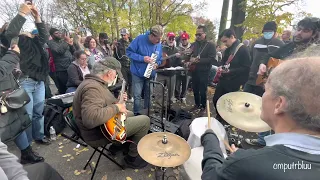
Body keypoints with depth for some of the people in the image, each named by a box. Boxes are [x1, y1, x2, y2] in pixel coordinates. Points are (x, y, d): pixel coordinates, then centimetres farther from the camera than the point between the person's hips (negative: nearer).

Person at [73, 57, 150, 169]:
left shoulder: (92, 82, 6)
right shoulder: (92, 88, -28)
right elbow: (91, 119, -41)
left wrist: (117, 100, 9)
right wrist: (116, 108, -30)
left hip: (101, 126, 10)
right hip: (99, 134, -10)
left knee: (129, 114, 28)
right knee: (145, 120, -8)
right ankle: (132, 157, 7)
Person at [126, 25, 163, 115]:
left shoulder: (159, 44, 0)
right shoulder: (139, 39, -15)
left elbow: (160, 59, 11)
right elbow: (129, 52, -14)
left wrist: (156, 64, -11)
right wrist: (142, 58, -25)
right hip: (138, 73, -4)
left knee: (149, 95, 14)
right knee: (137, 96, 0)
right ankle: (136, 114, 18)